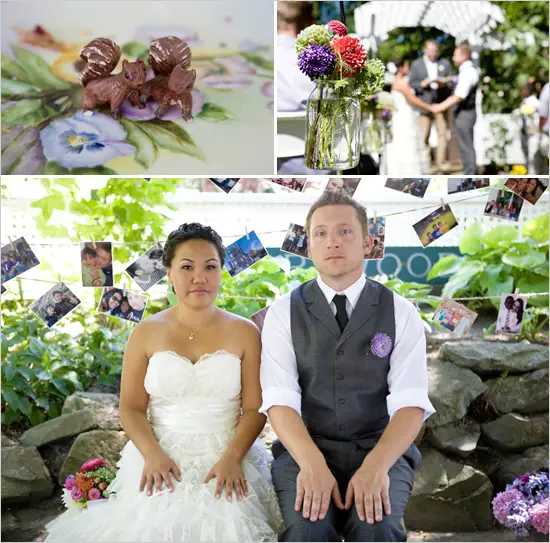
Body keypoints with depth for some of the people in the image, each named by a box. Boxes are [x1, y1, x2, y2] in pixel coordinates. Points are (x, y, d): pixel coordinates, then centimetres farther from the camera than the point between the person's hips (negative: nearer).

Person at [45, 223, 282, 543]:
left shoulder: (245, 333, 3)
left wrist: (232, 458, -16)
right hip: (161, 459, 1)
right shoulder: (147, 333, 5)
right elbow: (131, 408, 4)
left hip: (227, 458, 0)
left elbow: (255, 409, 0)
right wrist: (152, 455, -14)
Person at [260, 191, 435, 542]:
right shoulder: (283, 312, 4)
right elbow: (280, 400, -7)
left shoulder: (401, 313, 3)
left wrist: (376, 465, -25)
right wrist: (312, 464, -25)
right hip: (304, 448, 0)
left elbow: (411, 403, -7)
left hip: (381, 449, 0)